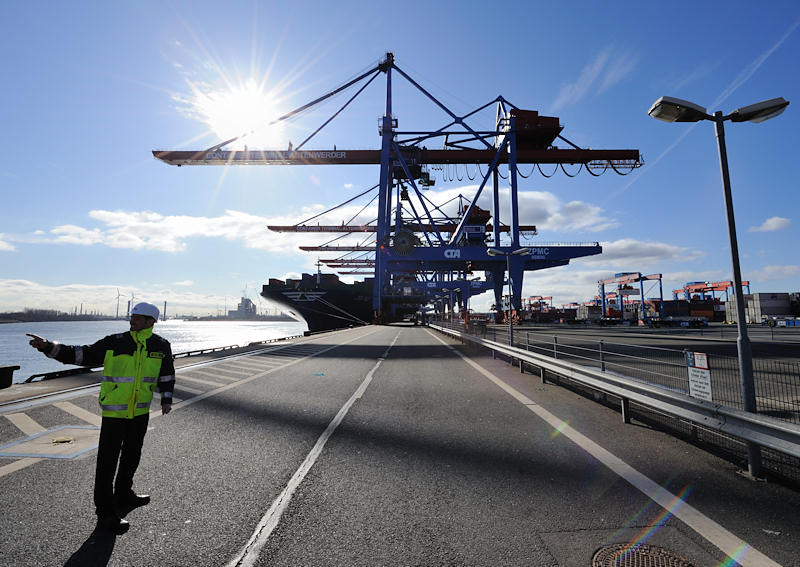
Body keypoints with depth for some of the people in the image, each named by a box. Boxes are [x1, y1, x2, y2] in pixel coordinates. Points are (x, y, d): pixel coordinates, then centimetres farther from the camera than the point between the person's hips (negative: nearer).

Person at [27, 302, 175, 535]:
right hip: (114, 412, -3)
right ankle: (105, 514, 17)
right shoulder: (114, 343, -10)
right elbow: (82, 355, -7)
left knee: (132, 456, 20)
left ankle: (123, 495, 42)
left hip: (141, 412, 3)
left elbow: (167, 374, 9)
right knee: (107, 461, 1)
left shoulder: (161, 346, -3)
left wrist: (166, 399, 6)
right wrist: (48, 347, -18)